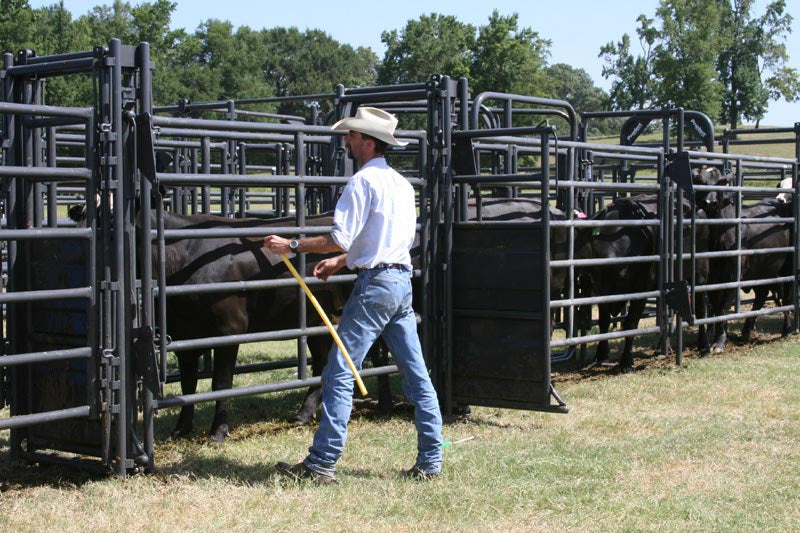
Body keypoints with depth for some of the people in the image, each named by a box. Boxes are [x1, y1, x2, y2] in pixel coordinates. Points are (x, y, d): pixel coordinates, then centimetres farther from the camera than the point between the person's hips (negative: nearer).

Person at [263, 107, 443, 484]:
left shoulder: (363, 181, -10)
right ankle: (430, 461, 13)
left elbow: (340, 239, -16)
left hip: (375, 284, -9)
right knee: (416, 373, 9)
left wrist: (291, 246, -7)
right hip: (402, 280, 9)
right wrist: (341, 261, 26)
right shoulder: (402, 183, 17)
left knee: (340, 374, -5)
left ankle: (322, 463, -3)